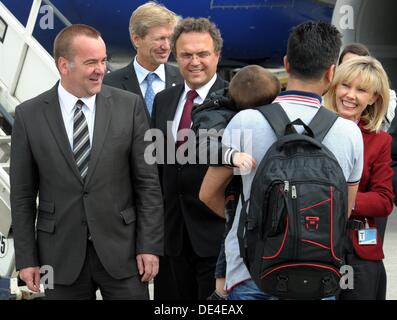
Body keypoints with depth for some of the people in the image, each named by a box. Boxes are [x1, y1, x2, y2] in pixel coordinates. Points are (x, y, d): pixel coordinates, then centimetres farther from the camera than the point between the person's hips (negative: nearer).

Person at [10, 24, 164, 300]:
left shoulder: (129, 106, -1)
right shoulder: (29, 115, -1)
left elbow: (148, 181, 0)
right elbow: (23, 194, 2)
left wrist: (150, 246, -5)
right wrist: (26, 258, -1)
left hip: (120, 249, 0)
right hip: (61, 255, 0)